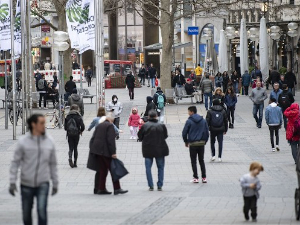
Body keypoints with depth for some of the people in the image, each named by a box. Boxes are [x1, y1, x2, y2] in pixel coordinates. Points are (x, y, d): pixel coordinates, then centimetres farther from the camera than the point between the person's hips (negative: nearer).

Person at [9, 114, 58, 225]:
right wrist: (12, 182, -7)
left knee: (42, 210, -19)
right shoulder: (23, 141, -7)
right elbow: (15, 162, -2)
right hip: (26, 184, 0)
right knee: (26, 214, 10)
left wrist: (55, 183, 11)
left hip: (43, 183, 0)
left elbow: (53, 164, 8)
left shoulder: (49, 141, -1)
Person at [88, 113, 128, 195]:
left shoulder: (99, 126, 17)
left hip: (97, 150, 8)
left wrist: (92, 149, 19)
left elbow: (93, 138, 17)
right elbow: (111, 140, -15)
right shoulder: (110, 126, -8)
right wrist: (113, 152, -16)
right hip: (105, 151, -8)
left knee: (102, 170, 11)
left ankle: (101, 189, 10)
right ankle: (117, 188, -7)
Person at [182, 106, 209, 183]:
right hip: (201, 143, 4)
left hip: (193, 144, -4)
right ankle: (204, 177, 8)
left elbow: (184, 133, -6)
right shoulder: (203, 120, 6)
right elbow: (207, 132, 8)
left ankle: (195, 178, 1)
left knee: (193, 161, 5)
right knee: (201, 160, 12)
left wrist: (186, 142, 8)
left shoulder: (189, 121, -8)